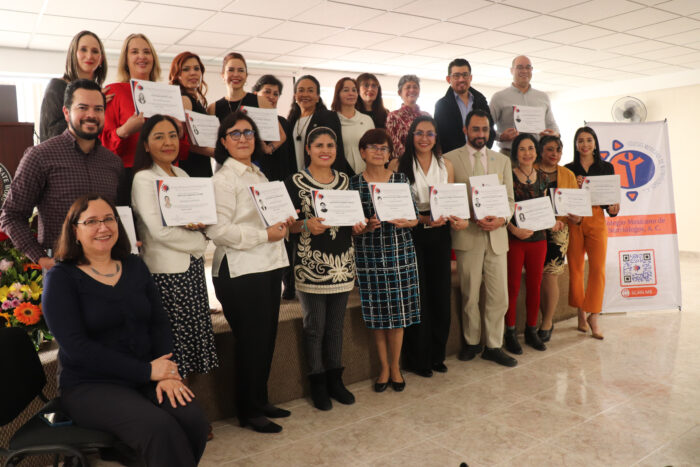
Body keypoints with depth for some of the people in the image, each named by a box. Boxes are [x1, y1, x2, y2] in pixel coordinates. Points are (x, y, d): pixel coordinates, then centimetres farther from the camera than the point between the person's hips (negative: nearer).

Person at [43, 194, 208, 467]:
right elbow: (76, 346, -13)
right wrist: (147, 371, -16)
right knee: (160, 428, -30)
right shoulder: (61, 278, -3)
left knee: (193, 418, -22)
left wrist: (167, 374, -9)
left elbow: (159, 324, 9)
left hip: (145, 380, 4)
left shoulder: (135, 266, 11)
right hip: (90, 387, -4)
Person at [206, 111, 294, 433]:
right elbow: (217, 230, -20)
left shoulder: (259, 175, 17)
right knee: (251, 340, 1)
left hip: (269, 266, 8)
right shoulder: (223, 179, -9)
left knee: (267, 337, 14)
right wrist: (266, 235, -18)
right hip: (240, 271, -8)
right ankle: (248, 411, 17)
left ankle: (260, 401, 30)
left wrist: (284, 221, 6)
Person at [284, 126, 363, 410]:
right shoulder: (295, 182, -4)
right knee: (315, 326, 5)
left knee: (336, 325, 14)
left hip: (342, 263, 5)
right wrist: (307, 225, -24)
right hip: (311, 265, -4)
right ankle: (318, 384, 20)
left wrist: (357, 225, -2)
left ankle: (335, 380, 27)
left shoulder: (345, 181, 11)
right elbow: (288, 224, -6)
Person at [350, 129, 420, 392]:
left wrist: (405, 222, -13)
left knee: (398, 311, 4)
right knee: (376, 312, 5)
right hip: (369, 254, -1)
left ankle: (395, 366, 22)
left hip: (400, 252, 1)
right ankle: (384, 367, 23)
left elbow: (415, 217, 8)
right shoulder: (354, 184, 2)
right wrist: (365, 226, -17)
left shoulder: (401, 180, 6)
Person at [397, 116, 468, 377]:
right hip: (411, 235, -4)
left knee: (441, 294, 8)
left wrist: (459, 219, -9)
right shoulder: (399, 166, -3)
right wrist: (423, 219, -21)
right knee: (416, 296, 1)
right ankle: (417, 358, 15)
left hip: (439, 235, 4)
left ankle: (437, 354, 24)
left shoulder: (446, 165, 9)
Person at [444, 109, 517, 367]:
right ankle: (471, 342, 25)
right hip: (467, 235, -3)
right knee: (470, 296, 7)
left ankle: (493, 346, 19)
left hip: (496, 235, 3)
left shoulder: (502, 160, 13)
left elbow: (509, 199, 11)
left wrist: (501, 219, -10)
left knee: (499, 296, 5)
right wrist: (472, 218, -15)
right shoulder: (450, 159, 1)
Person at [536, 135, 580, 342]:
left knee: (550, 275, -5)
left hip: (558, 230, 1)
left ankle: (547, 323, 9)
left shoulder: (567, 175, 10)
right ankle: (546, 319, 17)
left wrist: (576, 217, -10)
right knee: (537, 276, 0)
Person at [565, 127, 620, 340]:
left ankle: (593, 317, 4)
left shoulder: (606, 167, 9)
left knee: (598, 269, -6)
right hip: (573, 222, 0)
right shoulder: (568, 169, 6)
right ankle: (581, 314, 18)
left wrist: (613, 209, -10)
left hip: (596, 220, 0)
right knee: (576, 269, 4)